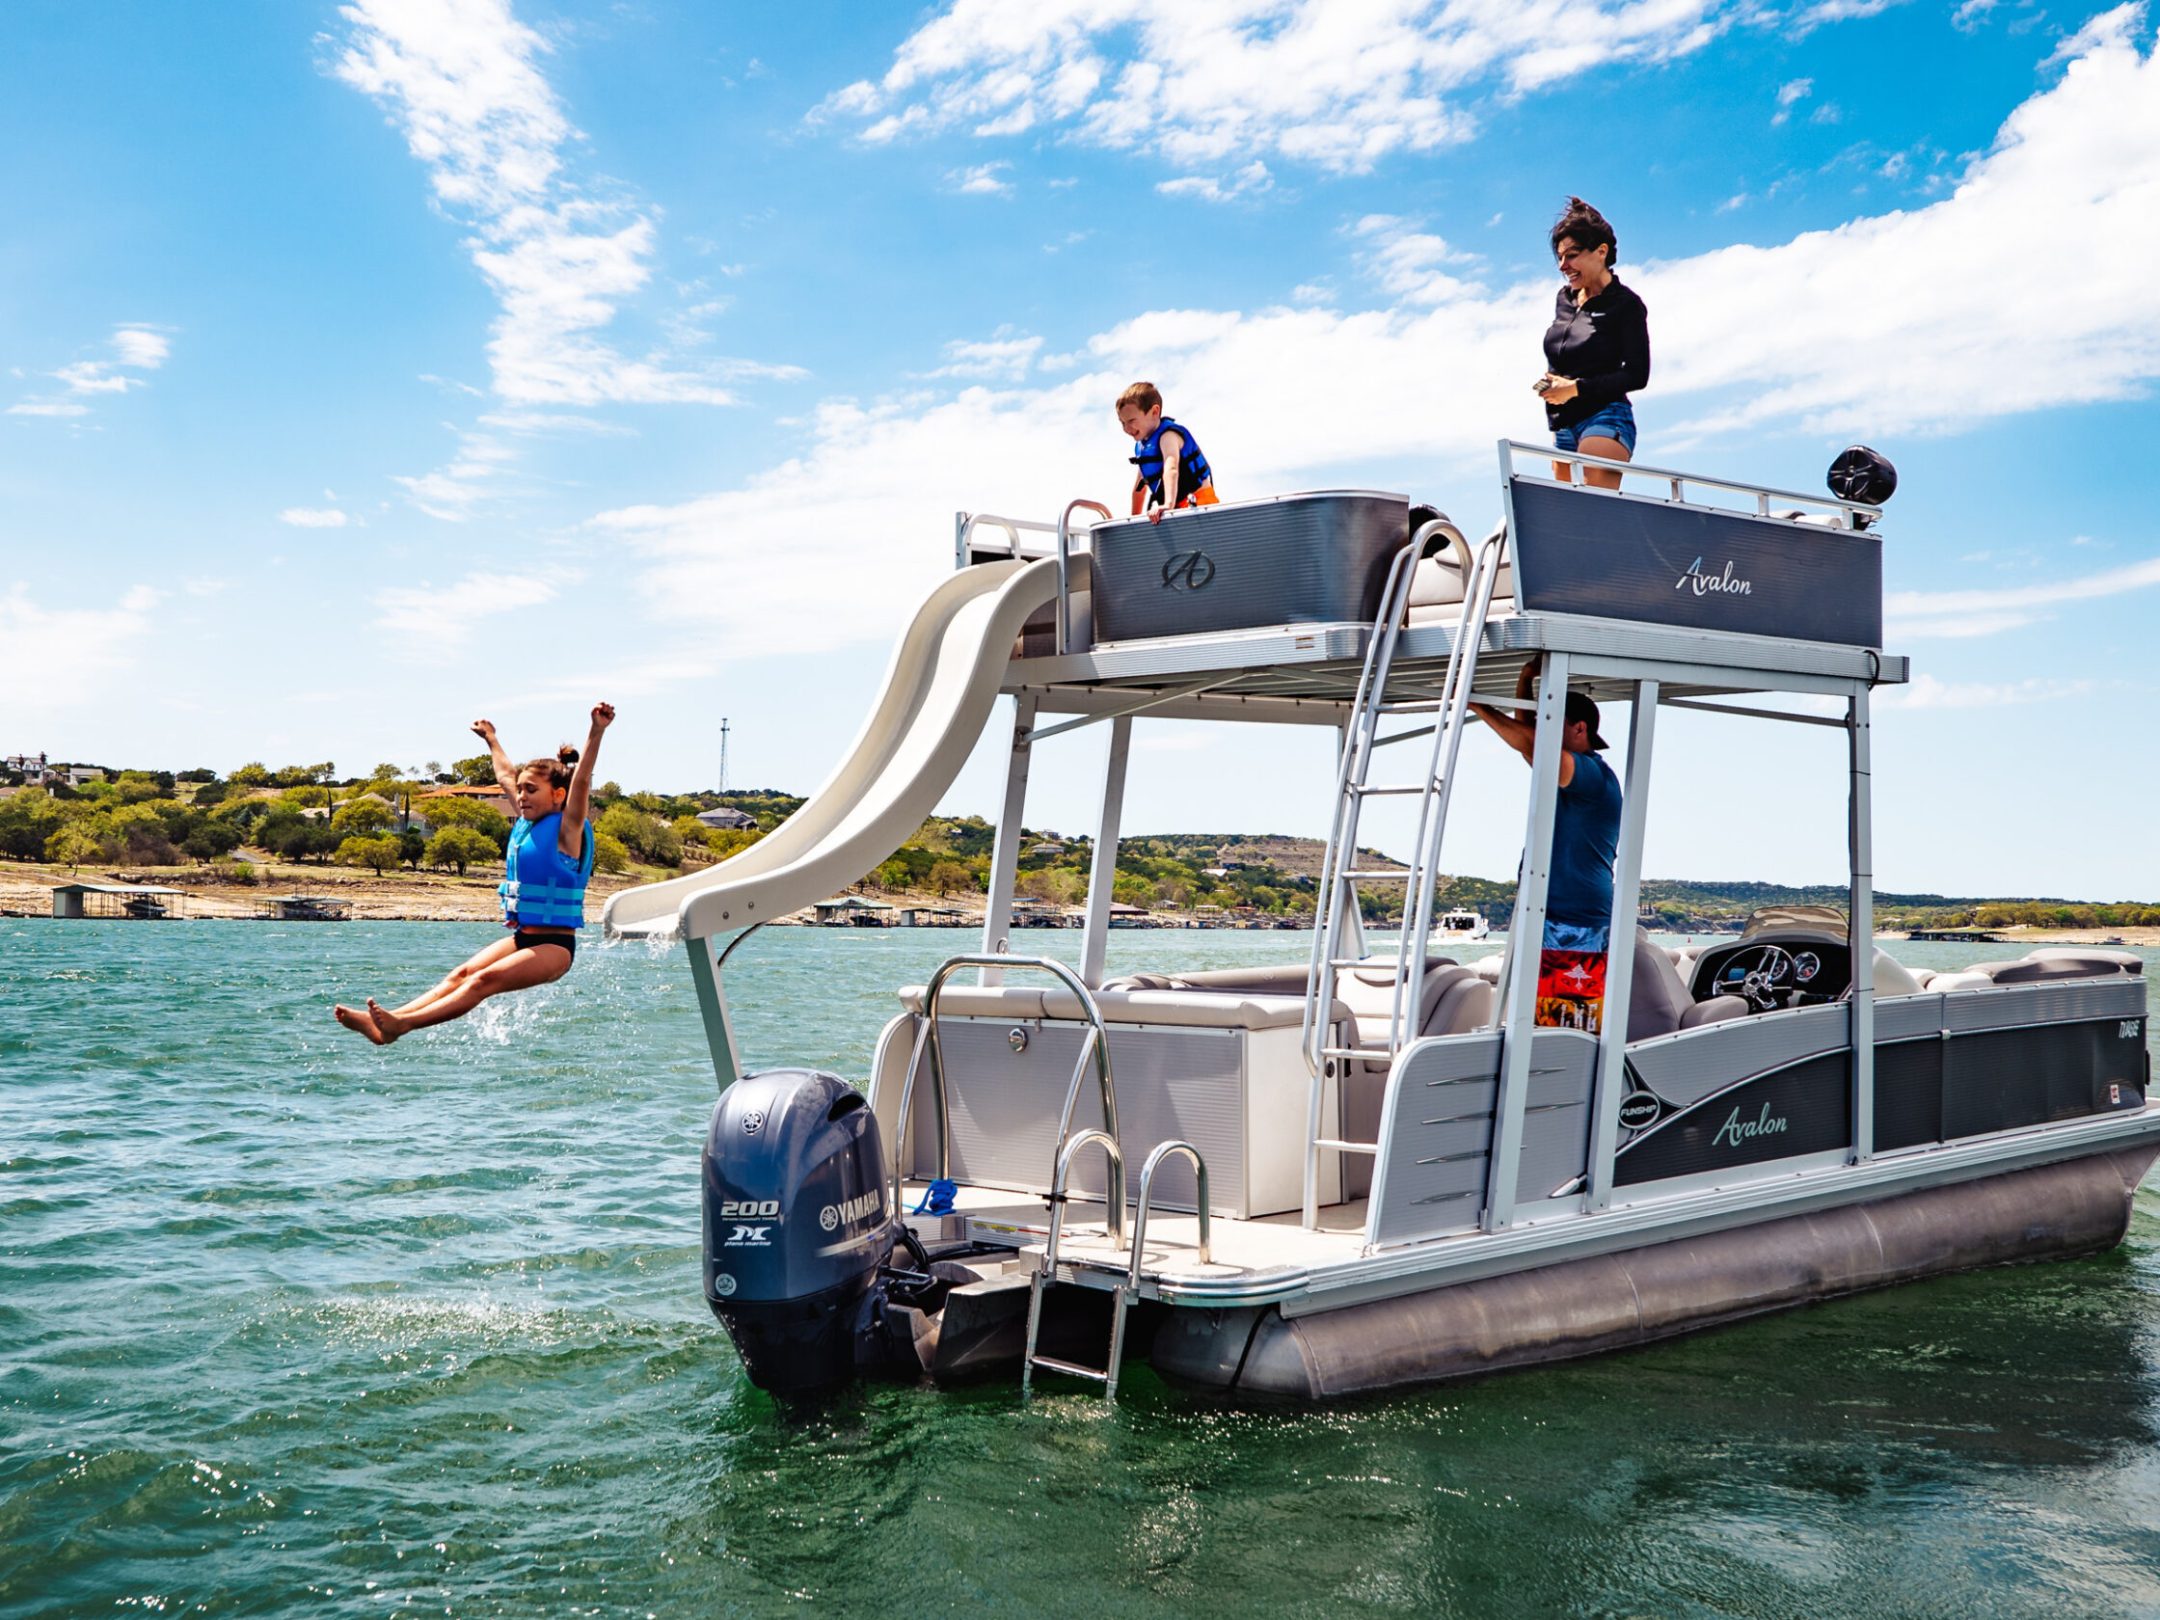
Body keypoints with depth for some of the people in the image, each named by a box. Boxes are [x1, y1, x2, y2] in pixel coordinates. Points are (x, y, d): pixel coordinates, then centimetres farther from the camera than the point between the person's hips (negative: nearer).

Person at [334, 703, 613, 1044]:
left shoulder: (567, 829, -9)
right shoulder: (525, 823, 13)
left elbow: (581, 780, -24)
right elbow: (505, 775, 29)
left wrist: (597, 731, -39)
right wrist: (491, 739, 44)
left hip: (554, 945, -8)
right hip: (522, 937, 8)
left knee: (484, 980, -24)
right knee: (460, 975, -8)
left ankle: (402, 1024, -38)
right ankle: (388, 1018, -19)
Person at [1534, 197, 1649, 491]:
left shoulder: (1625, 304, -5)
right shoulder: (1565, 298, 15)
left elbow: (1637, 374, -9)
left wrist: (1576, 388, -14)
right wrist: (1550, 381, 7)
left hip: (1604, 417, -7)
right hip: (1563, 424, 7)